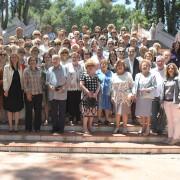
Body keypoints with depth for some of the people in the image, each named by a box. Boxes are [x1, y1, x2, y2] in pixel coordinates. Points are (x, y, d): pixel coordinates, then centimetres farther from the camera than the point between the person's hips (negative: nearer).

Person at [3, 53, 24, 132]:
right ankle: (10, 126, 13)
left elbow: (21, 79, 10)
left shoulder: (20, 68, 9)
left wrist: (22, 88, 3)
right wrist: (5, 90, -11)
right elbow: (5, 79, -5)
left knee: (18, 108, 6)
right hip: (10, 90, -3)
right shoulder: (7, 67, -1)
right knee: (10, 108, 4)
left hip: (18, 90, 3)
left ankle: (16, 125, 15)